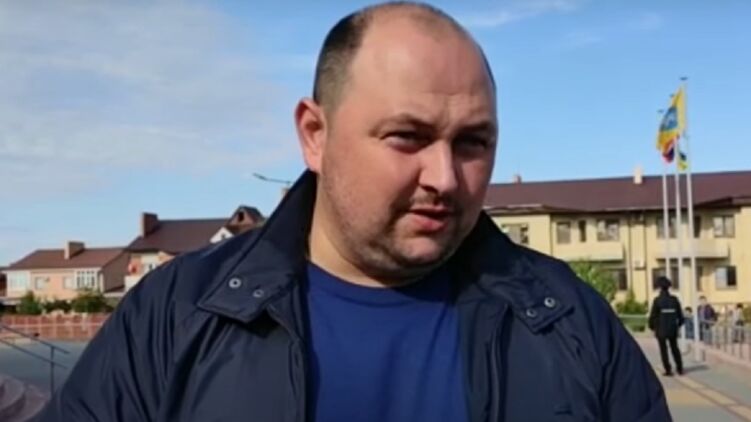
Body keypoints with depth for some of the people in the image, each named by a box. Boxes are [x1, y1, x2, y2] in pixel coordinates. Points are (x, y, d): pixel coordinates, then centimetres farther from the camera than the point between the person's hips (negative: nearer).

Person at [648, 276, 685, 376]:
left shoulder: (657, 300, -13)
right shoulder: (674, 299, -1)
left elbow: (653, 315, -13)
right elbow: (680, 315, 3)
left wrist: (652, 327, 2)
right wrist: (678, 325, 19)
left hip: (661, 330, -4)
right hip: (673, 329, 4)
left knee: (663, 350, 6)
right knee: (675, 348, 17)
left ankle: (668, 370, 3)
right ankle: (680, 369, 17)